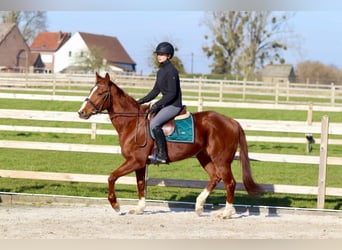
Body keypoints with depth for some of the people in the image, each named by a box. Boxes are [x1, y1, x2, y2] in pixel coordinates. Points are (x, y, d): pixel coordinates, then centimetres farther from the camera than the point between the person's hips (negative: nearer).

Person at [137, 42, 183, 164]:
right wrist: (141, 101, 11)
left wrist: (157, 104, -24)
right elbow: (155, 91, 19)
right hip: (166, 104, 11)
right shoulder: (161, 71, 13)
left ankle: (162, 155, -24)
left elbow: (172, 93, -21)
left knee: (154, 123, -27)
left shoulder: (171, 71, -16)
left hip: (174, 105, -11)